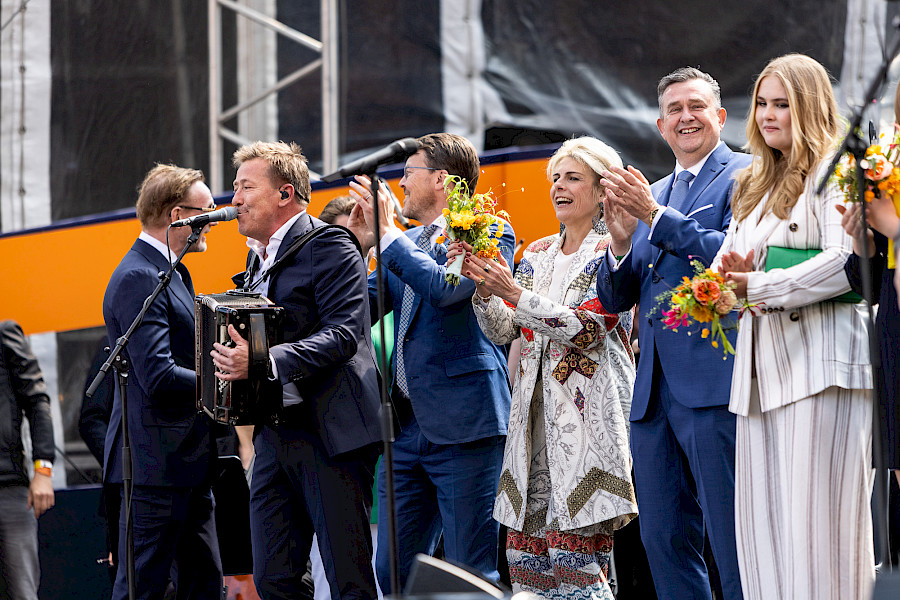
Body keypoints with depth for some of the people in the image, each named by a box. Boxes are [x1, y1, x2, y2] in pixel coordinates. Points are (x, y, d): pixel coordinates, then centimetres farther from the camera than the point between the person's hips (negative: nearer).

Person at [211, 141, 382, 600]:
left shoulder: (329, 247, -9)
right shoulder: (259, 255, 19)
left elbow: (343, 333, -20)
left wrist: (265, 361, -29)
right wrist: (233, 360, 9)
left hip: (329, 436, -9)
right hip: (274, 437, 9)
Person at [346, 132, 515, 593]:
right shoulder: (406, 243, 19)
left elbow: (445, 287, -21)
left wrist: (387, 234, -11)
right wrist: (360, 244, 6)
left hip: (463, 423, -8)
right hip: (407, 425, 8)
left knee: (474, 575, -6)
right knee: (392, 575, 8)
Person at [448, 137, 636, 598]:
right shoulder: (539, 254, 18)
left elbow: (587, 327, -14)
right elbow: (502, 331, 14)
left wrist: (513, 292, -19)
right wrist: (484, 286, -5)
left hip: (588, 413, -7)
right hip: (536, 413, 7)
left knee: (576, 560, -13)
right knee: (527, 557, 1)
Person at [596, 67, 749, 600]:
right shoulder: (649, 194, 22)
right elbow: (615, 300, 18)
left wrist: (656, 216, -14)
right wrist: (622, 240, -2)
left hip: (714, 387, -8)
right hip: (655, 393, 8)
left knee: (735, 546, -8)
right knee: (665, 545, 8)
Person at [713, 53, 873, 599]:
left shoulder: (833, 171, -2)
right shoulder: (754, 186, 23)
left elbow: (846, 262, -13)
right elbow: (729, 260, 23)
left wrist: (758, 286, -13)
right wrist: (732, 272, -2)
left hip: (820, 361, -8)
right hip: (763, 366, 8)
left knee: (815, 521, -11)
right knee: (763, 523, 1)